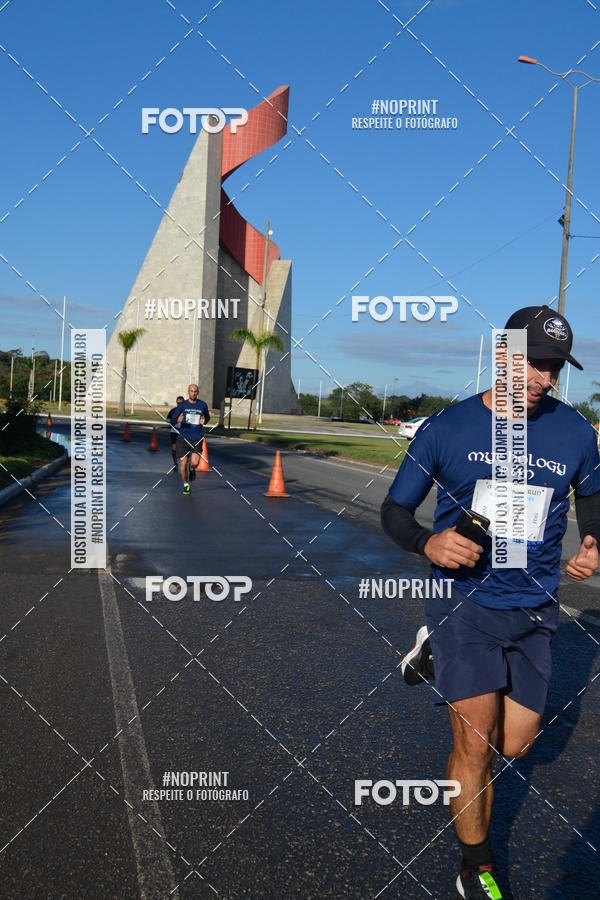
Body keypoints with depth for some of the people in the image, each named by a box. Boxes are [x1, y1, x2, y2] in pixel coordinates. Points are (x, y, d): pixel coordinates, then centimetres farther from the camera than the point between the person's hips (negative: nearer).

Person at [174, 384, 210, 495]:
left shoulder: (203, 405, 5)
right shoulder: (182, 405, 3)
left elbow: (208, 417, 21)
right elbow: (173, 419, 6)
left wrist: (204, 421, -3)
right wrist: (178, 420, -19)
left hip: (197, 438, 0)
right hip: (183, 437, 0)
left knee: (195, 462, -16)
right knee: (183, 463, -2)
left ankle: (192, 469, 24)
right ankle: (186, 485, 22)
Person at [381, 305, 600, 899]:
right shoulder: (445, 429, -9)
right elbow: (394, 511, -1)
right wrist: (428, 543, -23)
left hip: (533, 610, 4)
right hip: (462, 599, -3)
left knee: (514, 746, 13)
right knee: (477, 744, -5)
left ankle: (437, 658, 36)